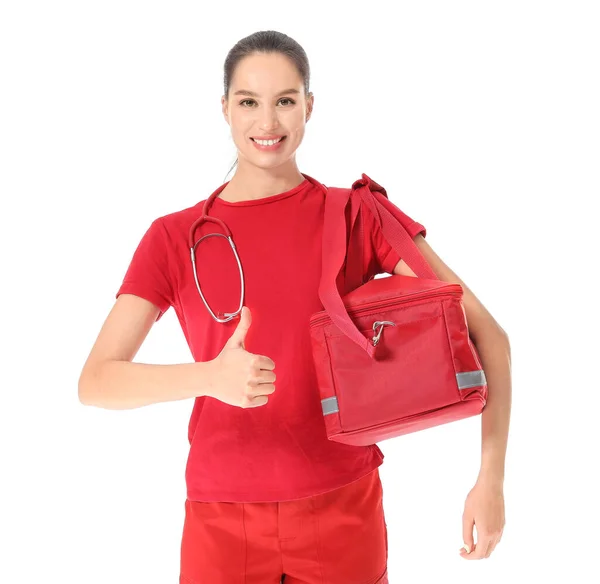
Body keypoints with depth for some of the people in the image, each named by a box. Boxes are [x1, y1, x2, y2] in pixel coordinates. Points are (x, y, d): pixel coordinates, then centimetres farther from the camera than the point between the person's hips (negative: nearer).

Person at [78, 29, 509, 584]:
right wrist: (209, 377, -28)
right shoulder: (175, 238, -2)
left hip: (345, 509, 0)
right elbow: (95, 381, -10)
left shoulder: (358, 216, -3)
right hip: (222, 518, 0)